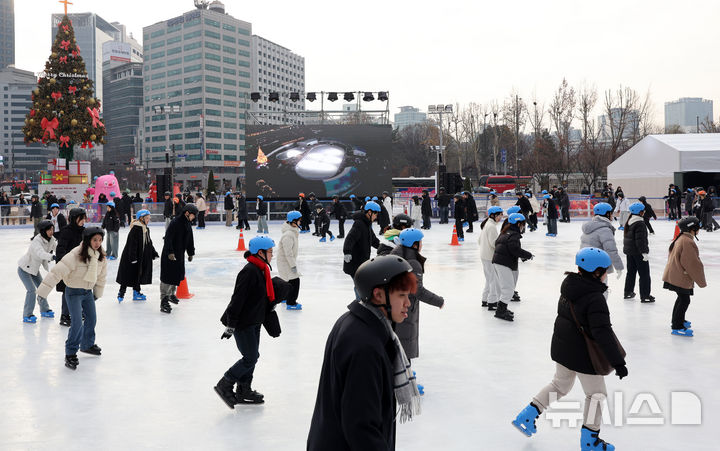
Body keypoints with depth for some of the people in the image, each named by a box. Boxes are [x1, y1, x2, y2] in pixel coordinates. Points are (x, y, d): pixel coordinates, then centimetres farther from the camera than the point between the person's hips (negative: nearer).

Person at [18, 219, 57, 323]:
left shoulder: (51, 239, -9)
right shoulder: (37, 241, -34)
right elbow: (41, 253, -52)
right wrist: (52, 257, -69)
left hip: (34, 268, 8)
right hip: (24, 269, -8)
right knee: (32, 290, -15)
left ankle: (44, 310, 32)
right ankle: (27, 315, -5)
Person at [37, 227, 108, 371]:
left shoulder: (101, 257, -7)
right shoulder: (75, 255, -27)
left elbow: (102, 276, 9)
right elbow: (58, 271, -28)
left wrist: (98, 293, 17)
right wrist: (43, 290, -29)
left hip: (88, 291, 7)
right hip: (74, 292, -7)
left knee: (91, 319, 17)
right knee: (77, 323, -12)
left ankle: (88, 344, 40)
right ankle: (70, 354, 1)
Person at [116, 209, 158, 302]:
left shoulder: (146, 229, 10)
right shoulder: (135, 229, -18)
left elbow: (149, 243, 19)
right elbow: (132, 244, -22)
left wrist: (154, 254, 18)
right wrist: (133, 257, -24)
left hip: (141, 258, 9)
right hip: (132, 257, -9)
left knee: (138, 275, 15)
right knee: (128, 275, -2)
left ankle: (136, 293, 24)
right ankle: (121, 293, 8)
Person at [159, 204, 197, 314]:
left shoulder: (188, 224, 10)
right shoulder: (175, 223, -18)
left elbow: (190, 240, 20)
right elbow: (168, 238, -23)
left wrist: (191, 253, 21)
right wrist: (170, 252, -29)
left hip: (180, 255, 9)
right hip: (169, 255, -9)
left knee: (178, 276, 16)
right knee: (167, 277, -8)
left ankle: (171, 294, 35)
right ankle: (164, 300, -6)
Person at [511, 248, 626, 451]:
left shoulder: (569, 286, 0)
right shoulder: (595, 298, -25)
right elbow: (603, 333, -30)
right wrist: (618, 362, -27)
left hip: (561, 347, 8)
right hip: (581, 354, -8)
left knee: (560, 384, 27)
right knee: (596, 394, 12)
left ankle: (527, 416, 26)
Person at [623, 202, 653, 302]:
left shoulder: (629, 222, 8)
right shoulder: (640, 223, -19)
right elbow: (640, 240, -23)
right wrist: (645, 252, -20)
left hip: (629, 251, 9)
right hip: (638, 252, -9)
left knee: (631, 271, 19)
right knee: (644, 274, -1)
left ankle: (628, 293, 27)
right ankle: (645, 296, 2)